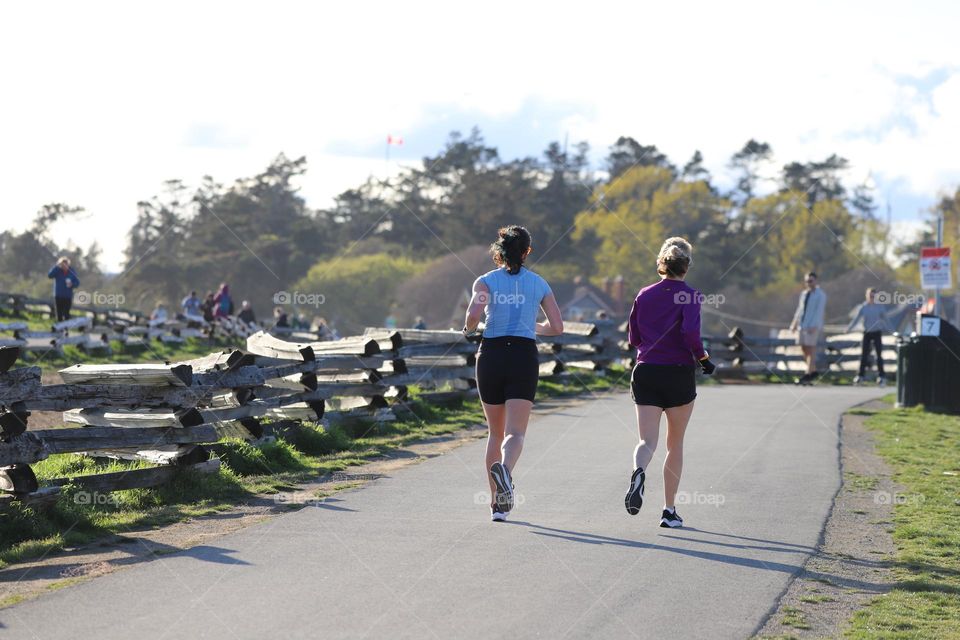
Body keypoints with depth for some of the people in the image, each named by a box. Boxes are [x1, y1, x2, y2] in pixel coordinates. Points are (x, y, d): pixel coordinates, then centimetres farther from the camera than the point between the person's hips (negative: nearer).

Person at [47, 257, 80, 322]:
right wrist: (57, 266, -28)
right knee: (59, 314, 4)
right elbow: (49, 275, -23)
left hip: (68, 297, 0)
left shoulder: (72, 272, 0)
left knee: (66, 314, -5)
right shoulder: (57, 271, -4)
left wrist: (72, 285, -17)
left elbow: (77, 283, 5)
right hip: (58, 296, 0)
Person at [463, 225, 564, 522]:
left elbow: (475, 314, -16)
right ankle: (505, 469, -44)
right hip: (524, 356, -1)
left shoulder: (486, 281, 3)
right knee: (515, 433, -10)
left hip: (491, 355, 1)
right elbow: (557, 327, 7)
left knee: (495, 432, 16)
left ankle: (497, 503, 18)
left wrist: (468, 328, 7)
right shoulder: (539, 284, 8)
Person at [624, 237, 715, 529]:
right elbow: (690, 333, -21)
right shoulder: (689, 296, -7)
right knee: (675, 444, 12)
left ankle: (639, 472, -38)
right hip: (679, 374, -2)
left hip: (645, 373, 2)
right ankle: (669, 510, 15)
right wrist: (703, 359, -6)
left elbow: (633, 338, 10)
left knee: (647, 440, -2)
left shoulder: (644, 295, 5)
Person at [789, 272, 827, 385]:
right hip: (802, 325, 7)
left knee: (811, 349, -8)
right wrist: (795, 322, 12)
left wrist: (814, 326, -23)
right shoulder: (804, 294, 16)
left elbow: (819, 311, -13)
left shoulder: (820, 295, -4)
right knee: (804, 349, 6)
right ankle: (813, 371, 18)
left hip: (813, 326, -7)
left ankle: (808, 375, -11)